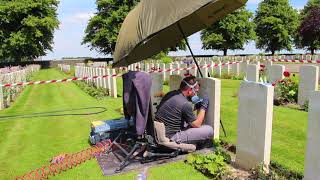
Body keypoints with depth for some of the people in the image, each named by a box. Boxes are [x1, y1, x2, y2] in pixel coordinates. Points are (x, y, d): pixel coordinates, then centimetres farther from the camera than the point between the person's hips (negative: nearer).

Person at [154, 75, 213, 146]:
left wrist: (195, 107, 16)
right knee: (209, 130, -9)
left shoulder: (170, 94, 4)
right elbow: (197, 125, -6)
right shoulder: (185, 104, -20)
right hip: (170, 138, -9)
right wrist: (203, 108, 4)